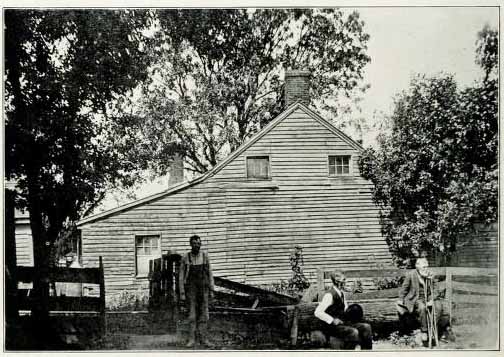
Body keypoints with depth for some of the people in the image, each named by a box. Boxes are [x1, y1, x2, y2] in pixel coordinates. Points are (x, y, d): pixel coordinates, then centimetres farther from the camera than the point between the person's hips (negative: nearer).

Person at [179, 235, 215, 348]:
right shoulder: (185, 258, -5)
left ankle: (204, 339, 8)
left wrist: (212, 291, 1)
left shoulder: (205, 256, 0)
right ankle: (192, 340, 4)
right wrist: (182, 294, -6)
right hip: (191, 289, -2)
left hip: (203, 289, 2)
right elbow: (181, 276, -2)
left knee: (204, 315, 2)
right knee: (192, 314, -2)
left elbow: (209, 274, 4)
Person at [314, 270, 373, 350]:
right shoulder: (329, 295, -16)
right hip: (331, 326, -9)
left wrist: (350, 312, 5)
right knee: (353, 332, -32)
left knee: (366, 327, -5)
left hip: (342, 322, 9)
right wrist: (332, 320, -22)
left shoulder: (341, 293, 11)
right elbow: (317, 312, -22)